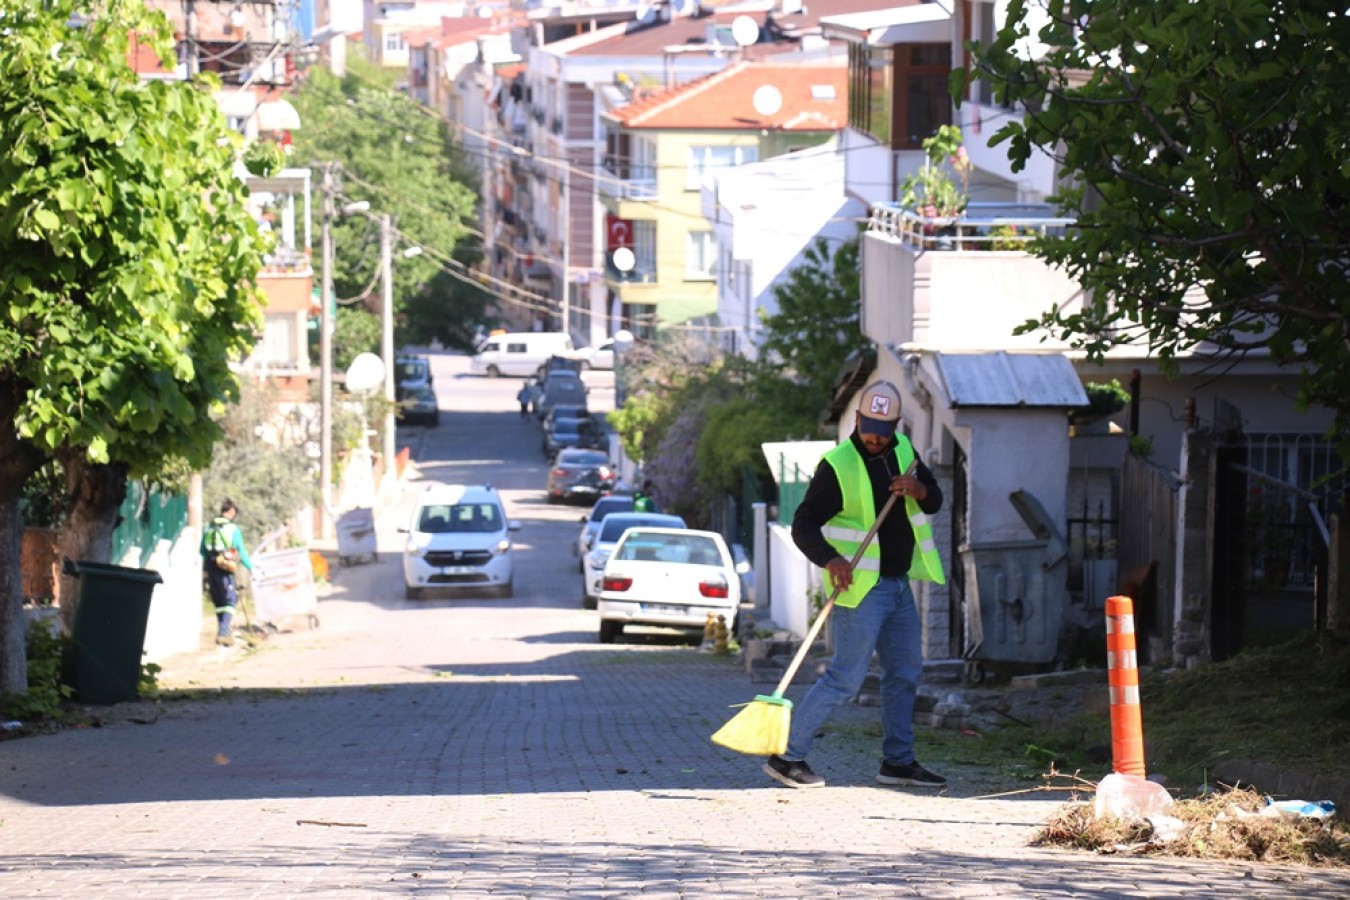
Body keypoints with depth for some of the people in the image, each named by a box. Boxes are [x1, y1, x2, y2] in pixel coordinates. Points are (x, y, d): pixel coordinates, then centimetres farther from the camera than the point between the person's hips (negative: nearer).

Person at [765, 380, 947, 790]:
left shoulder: (903, 450, 7)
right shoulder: (838, 465, -15)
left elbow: (935, 502, 14)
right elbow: (803, 525, -18)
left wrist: (920, 490, -10)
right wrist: (830, 558, -36)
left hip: (898, 583, 8)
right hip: (860, 586, -8)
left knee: (905, 672, 12)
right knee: (846, 678, -11)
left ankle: (898, 760, 22)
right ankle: (787, 756, -6)